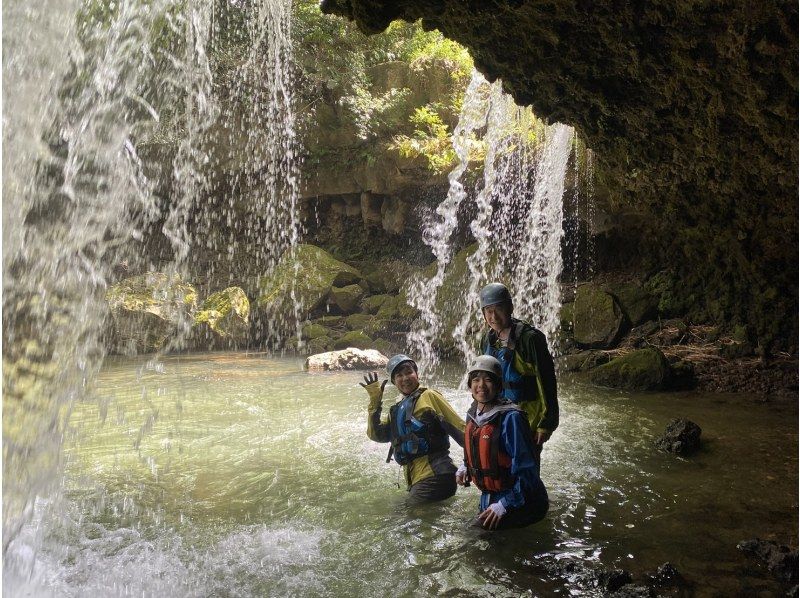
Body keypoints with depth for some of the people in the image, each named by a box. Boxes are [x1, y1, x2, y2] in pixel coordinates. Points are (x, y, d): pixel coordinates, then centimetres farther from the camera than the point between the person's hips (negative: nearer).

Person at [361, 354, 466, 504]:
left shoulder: (428, 396, 1)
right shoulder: (397, 410, 21)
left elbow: (458, 428, -1)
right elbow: (377, 435, 13)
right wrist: (374, 400, 8)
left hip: (434, 474, -7)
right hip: (415, 479, 7)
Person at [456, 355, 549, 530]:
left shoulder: (510, 418, -23)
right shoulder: (472, 415, 2)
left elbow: (528, 468, -22)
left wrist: (504, 504, -24)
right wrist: (466, 467, 1)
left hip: (519, 502, -8)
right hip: (488, 501, 8)